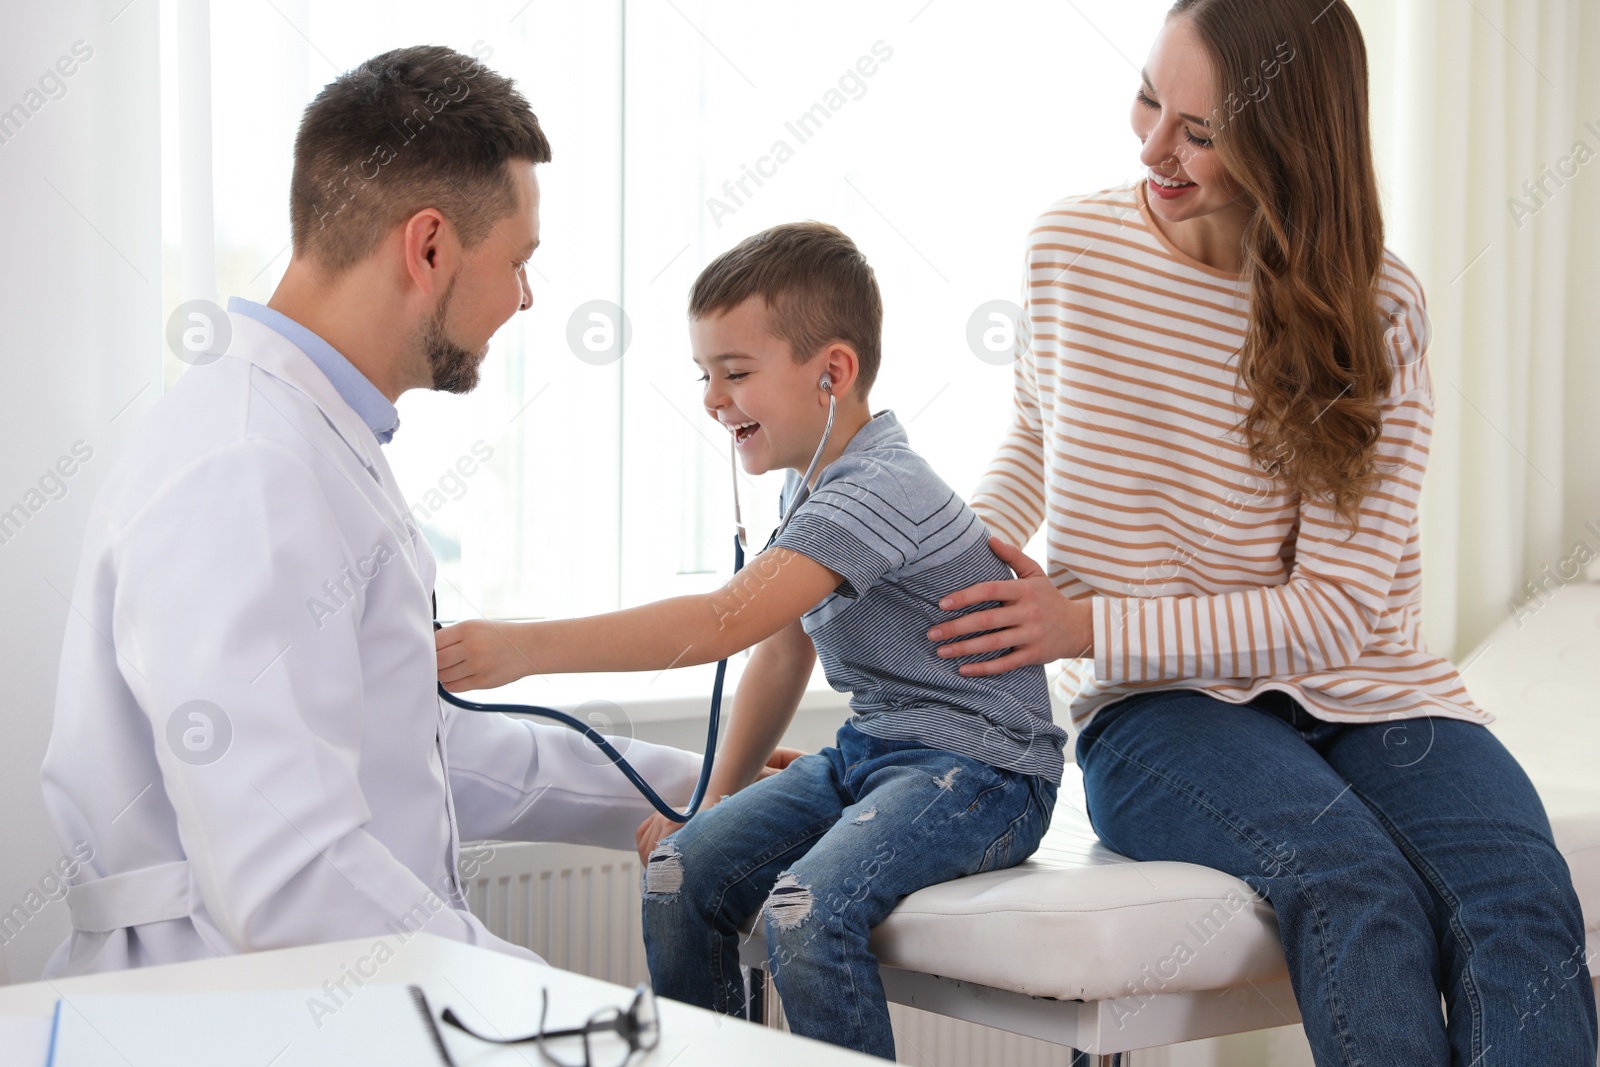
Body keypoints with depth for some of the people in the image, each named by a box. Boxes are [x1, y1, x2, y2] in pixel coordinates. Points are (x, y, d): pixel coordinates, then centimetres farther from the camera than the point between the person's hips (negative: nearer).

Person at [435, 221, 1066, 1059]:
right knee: (680, 870, -5)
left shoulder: (879, 490, -23)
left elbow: (725, 620, -33)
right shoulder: (810, 488, 10)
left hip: (977, 767, -9)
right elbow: (782, 649, 18)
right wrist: (716, 801, 12)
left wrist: (526, 646, -38)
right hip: (866, 750, 10)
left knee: (806, 908, -30)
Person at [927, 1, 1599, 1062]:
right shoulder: (1070, 247, 2)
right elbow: (1037, 432, 23)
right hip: (1160, 711, 0)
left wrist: (1091, 626, -16)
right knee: (1359, 884, -32)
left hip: (1365, 694, 1)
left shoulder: (1376, 308, -5)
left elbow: (1337, 607, -9)